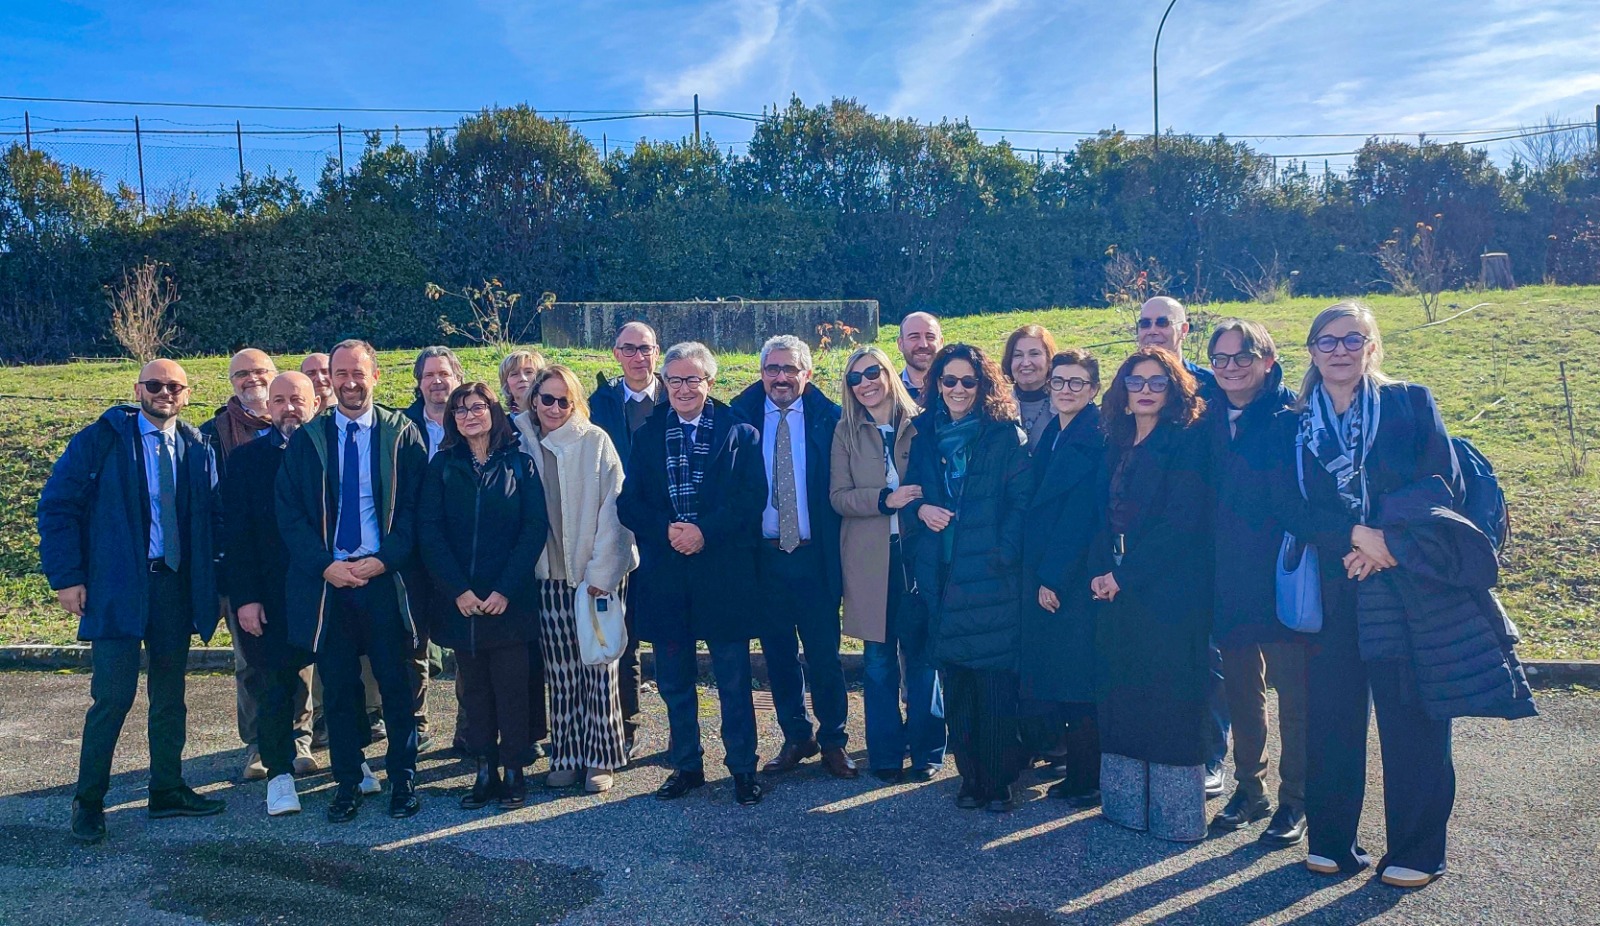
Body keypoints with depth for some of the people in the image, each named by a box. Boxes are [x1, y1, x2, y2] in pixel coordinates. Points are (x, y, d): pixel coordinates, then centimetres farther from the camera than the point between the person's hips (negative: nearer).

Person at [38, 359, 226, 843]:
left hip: (177, 586, 4)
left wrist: (210, 581, 2)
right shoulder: (99, 440, -2)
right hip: (116, 588, -4)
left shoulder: (198, 448, 8)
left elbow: (212, 517, 10)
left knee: (170, 695, 11)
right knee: (114, 695, -6)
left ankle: (167, 790, 24)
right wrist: (67, 577, -9)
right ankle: (88, 800, 12)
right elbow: (56, 507, -3)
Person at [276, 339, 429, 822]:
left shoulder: (402, 435, 2)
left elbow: (415, 508, -1)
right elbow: (289, 514, 4)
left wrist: (383, 560, -12)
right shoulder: (305, 440, 7)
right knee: (338, 688, 8)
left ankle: (403, 780, 18)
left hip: (386, 579, -1)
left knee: (396, 685, 5)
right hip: (325, 581, 2)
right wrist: (325, 565, -9)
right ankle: (348, 782, 21)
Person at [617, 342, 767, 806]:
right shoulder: (646, 436, 10)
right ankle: (686, 765, 27)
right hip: (664, 573, 3)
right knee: (674, 680, 12)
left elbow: (751, 499, -5)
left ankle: (743, 768, 18)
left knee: (734, 680, 5)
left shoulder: (739, 433, 2)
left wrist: (706, 532, -16)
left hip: (724, 572, -2)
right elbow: (628, 503, 4)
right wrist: (667, 531, -13)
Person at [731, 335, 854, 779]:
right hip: (763, 555, 2)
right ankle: (796, 737, 28)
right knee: (778, 653, 12)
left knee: (824, 654, 6)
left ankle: (832, 739, 24)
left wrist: (836, 549, -8)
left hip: (814, 555, -1)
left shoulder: (829, 419, -1)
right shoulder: (740, 417, 1)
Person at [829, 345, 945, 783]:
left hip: (918, 551, -1)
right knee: (879, 659, 5)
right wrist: (885, 499, -15)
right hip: (869, 559, 1)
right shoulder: (846, 432, 7)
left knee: (921, 654, 3)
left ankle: (926, 750, 18)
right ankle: (885, 752, 18)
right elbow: (838, 496, -1)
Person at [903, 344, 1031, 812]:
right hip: (940, 575, 4)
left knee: (996, 682, -2)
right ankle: (970, 776, 20)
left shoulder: (1006, 435, -1)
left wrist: (1002, 554, -13)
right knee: (954, 681, 7)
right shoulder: (923, 433, 11)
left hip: (992, 576, -3)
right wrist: (920, 509, -6)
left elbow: (1021, 502, -4)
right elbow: (910, 491, 16)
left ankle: (1000, 780, 12)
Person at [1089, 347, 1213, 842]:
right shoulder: (1119, 445, 14)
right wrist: (1099, 571, -3)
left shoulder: (1186, 441, -6)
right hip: (1120, 591, 7)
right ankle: (1125, 805, 20)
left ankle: (1176, 815, 10)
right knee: (1122, 697, 9)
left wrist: (1126, 575, -14)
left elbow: (1181, 522, -15)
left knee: (1168, 698, -2)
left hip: (1171, 593, -6)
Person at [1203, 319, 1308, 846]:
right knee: (1241, 690, 15)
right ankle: (1249, 788, 30)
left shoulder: (1293, 416, -9)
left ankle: (1294, 800, 20)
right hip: (1228, 581, 5)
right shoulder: (1208, 421, 6)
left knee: (1293, 692, 6)